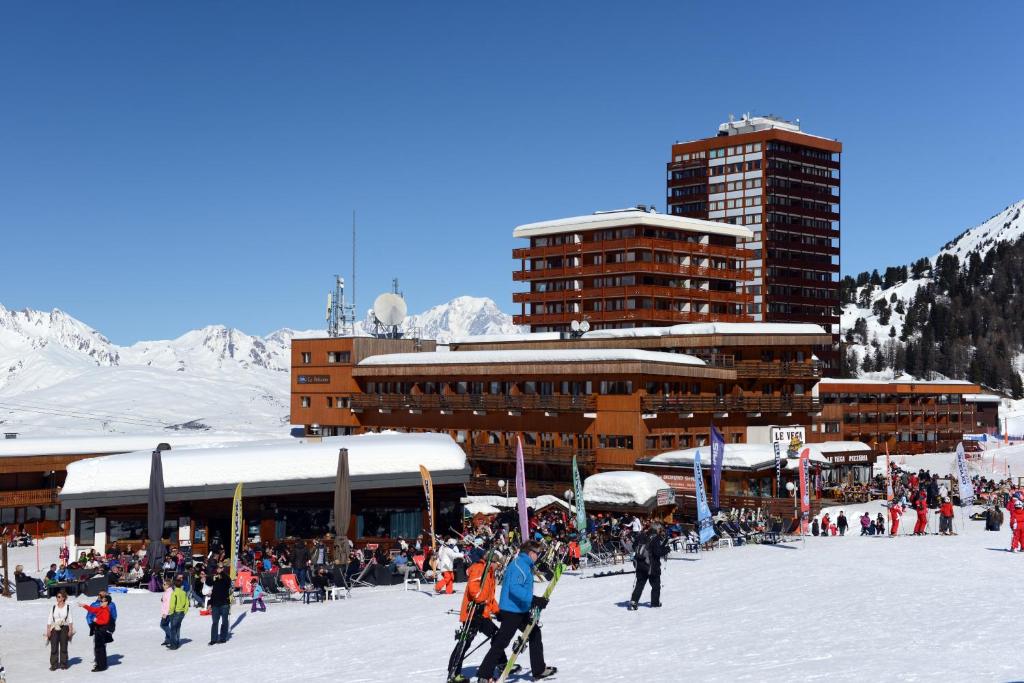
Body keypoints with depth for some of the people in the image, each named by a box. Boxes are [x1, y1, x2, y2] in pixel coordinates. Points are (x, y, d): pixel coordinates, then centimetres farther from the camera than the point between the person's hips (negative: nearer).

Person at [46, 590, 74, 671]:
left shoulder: (68, 607, 3)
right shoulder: (53, 607, 6)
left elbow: (70, 619, 3)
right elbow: (49, 619, 5)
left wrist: (70, 630, -3)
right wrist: (48, 630, -3)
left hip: (64, 628, -1)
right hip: (54, 629, 1)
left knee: (64, 646, 4)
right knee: (54, 647, -5)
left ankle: (63, 663, 13)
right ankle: (53, 665, -1)